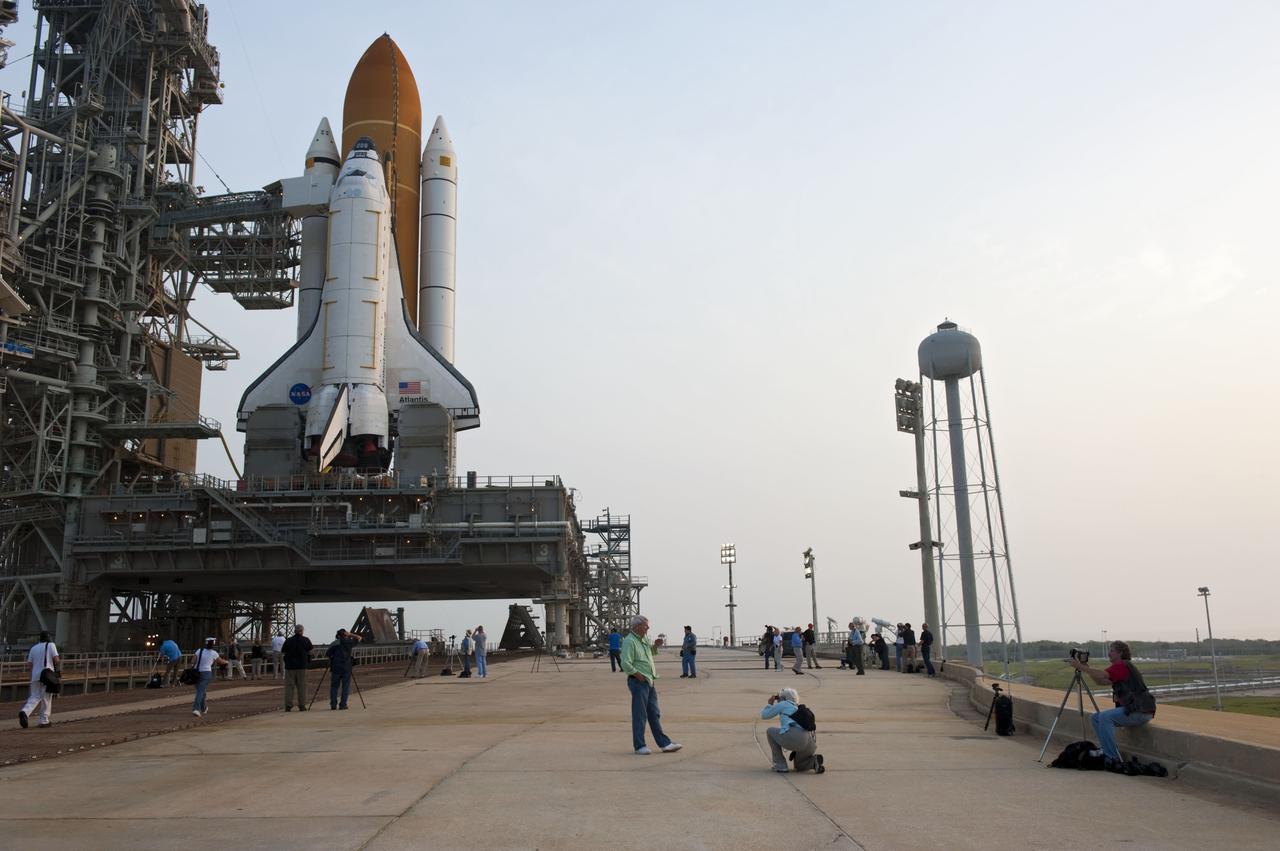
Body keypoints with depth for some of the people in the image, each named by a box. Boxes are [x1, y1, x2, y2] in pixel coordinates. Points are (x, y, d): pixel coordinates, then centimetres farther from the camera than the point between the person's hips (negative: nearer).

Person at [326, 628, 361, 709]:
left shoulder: (334, 643, 2)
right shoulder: (348, 642, 1)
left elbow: (326, 654, 4)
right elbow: (359, 638, 15)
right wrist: (350, 634, 10)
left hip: (335, 667, 1)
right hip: (346, 667, -1)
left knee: (334, 686, 9)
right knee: (345, 686, 5)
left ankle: (333, 704, 2)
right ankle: (343, 704, -1)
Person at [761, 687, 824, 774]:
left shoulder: (784, 704, 17)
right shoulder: (800, 709, 35)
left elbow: (764, 715, 24)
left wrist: (770, 703, 42)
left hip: (795, 737, -8)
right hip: (812, 744, 8)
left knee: (770, 731, 19)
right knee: (799, 767, 33)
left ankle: (780, 765, 12)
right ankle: (814, 761, 1)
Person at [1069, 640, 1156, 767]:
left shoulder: (1122, 666, -12)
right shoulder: (1121, 667, 19)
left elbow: (1101, 676, -27)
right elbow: (1100, 681, 19)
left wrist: (1080, 666, -22)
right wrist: (1086, 668, 8)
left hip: (1141, 712, -10)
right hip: (1132, 709, 10)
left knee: (1105, 717, -24)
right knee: (1096, 717, 6)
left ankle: (1113, 758, -20)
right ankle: (1107, 751, 8)